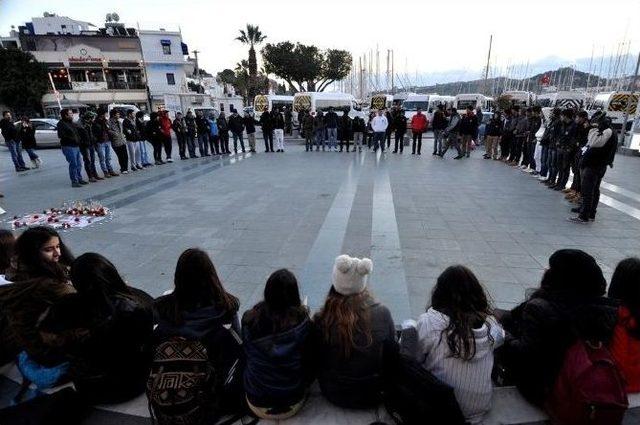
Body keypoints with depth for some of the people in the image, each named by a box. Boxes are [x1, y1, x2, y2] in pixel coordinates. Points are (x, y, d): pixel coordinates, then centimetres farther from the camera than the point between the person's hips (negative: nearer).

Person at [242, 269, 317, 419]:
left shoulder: (249, 319, -18)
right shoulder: (302, 322, -22)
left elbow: (248, 356, -1)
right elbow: (311, 362, -9)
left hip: (256, 403, 2)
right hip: (292, 403, -1)